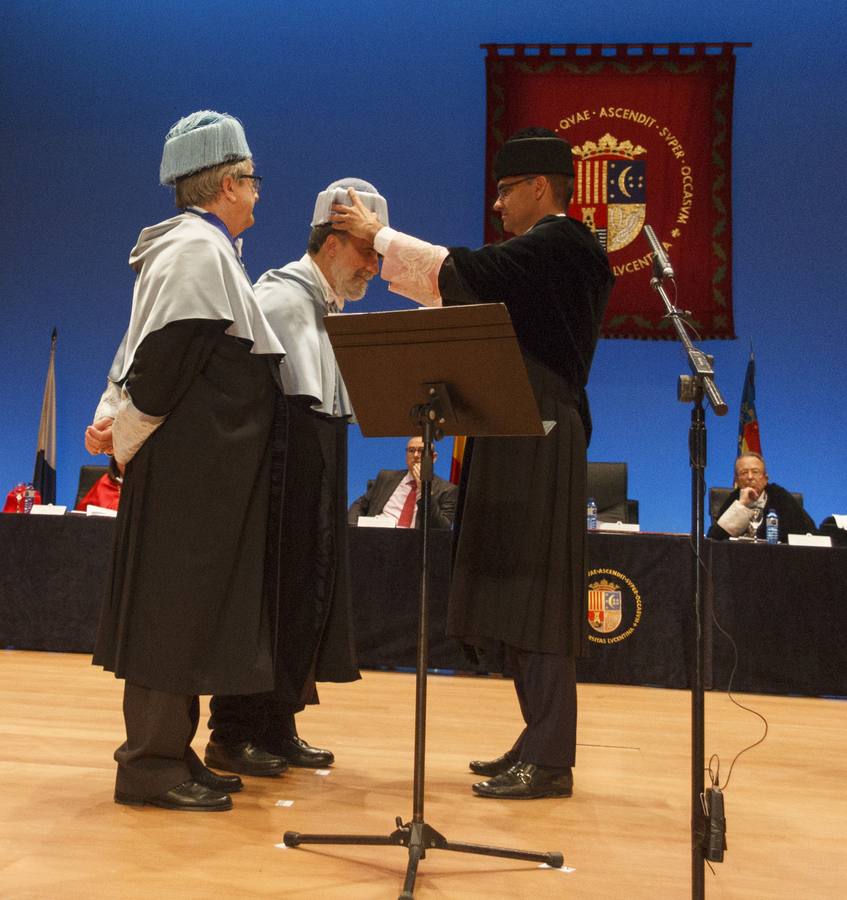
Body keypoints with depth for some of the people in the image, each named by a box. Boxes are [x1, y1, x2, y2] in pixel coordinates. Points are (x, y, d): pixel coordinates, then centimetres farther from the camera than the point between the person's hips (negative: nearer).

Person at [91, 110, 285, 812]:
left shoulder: (204, 249, 18)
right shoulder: (198, 250, -13)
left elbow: (150, 354, 17)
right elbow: (163, 357, -19)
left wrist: (123, 423, 7)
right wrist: (126, 432, -9)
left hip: (207, 467, 10)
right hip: (189, 463, -10)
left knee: (190, 609, 12)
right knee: (174, 608, -4)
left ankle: (168, 753, 21)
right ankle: (152, 766, 5)